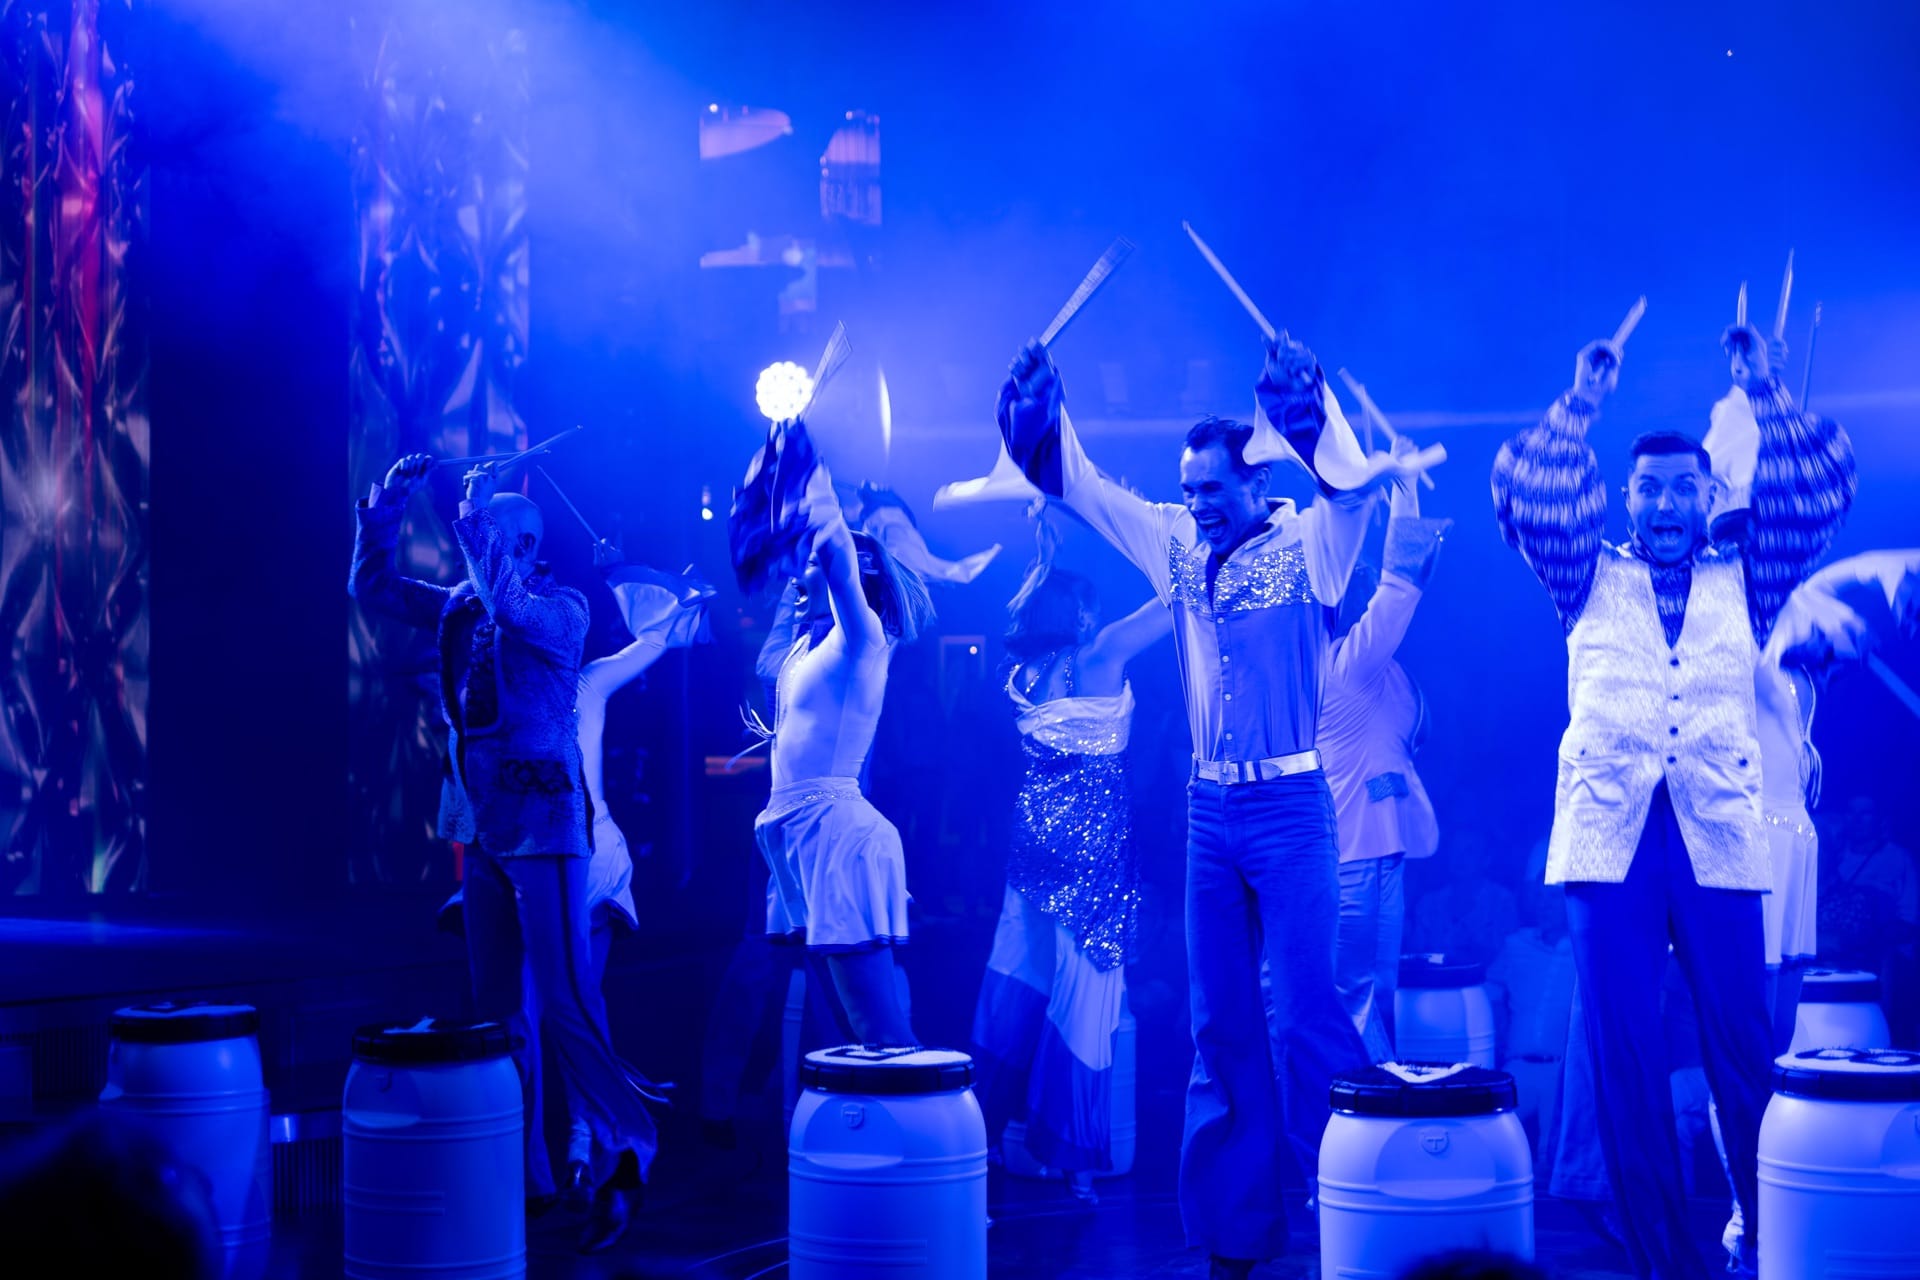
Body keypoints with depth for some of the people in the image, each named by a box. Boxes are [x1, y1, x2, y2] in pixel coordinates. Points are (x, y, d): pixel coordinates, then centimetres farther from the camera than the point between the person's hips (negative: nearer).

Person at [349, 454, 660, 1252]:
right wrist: (390, 503, 5)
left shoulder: (561, 609, -7)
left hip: (541, 821, -7)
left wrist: (477, 514, -20)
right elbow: (372, 587, 17)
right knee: (498, 1006, 9)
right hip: (483, 824, 7)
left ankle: (622, 1155, 0)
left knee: (563, 1003, -10)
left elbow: (509, 601, -29)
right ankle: (521, 1175, 15)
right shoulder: (462, 609, 12)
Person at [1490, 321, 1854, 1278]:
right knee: (1623, 1052, -1)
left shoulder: (1744, 582, 17)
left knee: (1744, 1050, -5)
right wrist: (1580, 406, -3)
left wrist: (1764, 393, 4)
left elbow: (1817, 494, 8)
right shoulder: (1590, 581, 15)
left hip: (1718, 836, 0)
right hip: (1608, 835, 0)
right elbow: (1527, 498, 3)